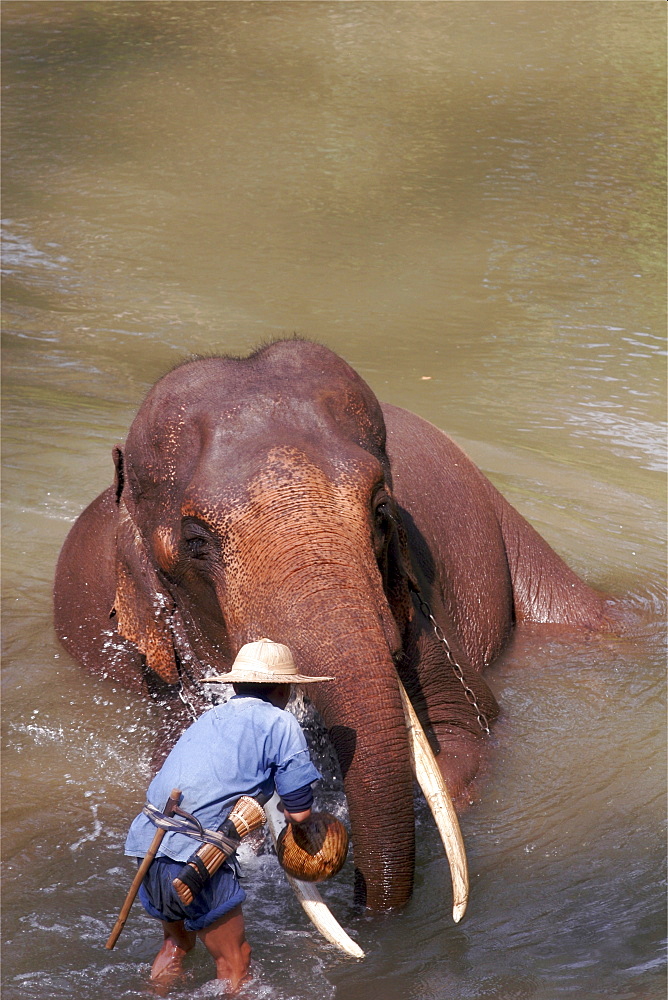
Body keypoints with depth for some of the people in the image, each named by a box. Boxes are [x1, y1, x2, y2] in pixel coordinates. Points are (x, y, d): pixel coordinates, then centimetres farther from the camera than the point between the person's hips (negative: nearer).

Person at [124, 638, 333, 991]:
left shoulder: (208, 720, 23)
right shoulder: (279, 723, 3)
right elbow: (299, 813, 3)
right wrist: (289, 811, 25)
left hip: (147, 842, 8)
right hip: (194, 853, -8)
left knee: (176, 942, 29)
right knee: (235, 963, 5)